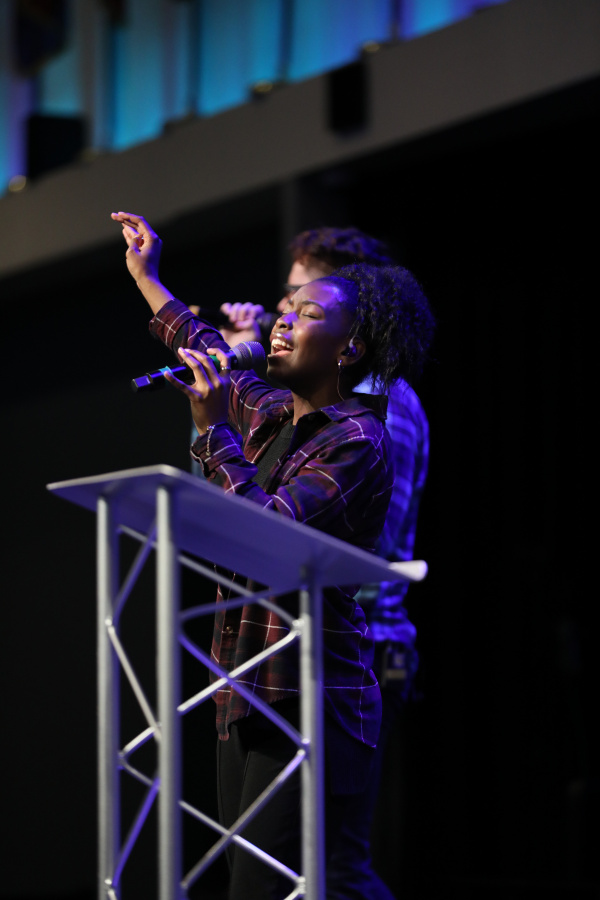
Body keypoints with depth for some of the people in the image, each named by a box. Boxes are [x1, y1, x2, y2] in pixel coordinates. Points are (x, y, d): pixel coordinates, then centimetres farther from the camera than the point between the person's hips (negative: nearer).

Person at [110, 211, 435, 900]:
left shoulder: (357, 441, -10)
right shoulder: (269, 415, 15)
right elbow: (212, 356, 36)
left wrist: (214, 429, -19)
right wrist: (145, 274, 46)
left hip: (309, 705, -8)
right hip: (247, 698, 8)